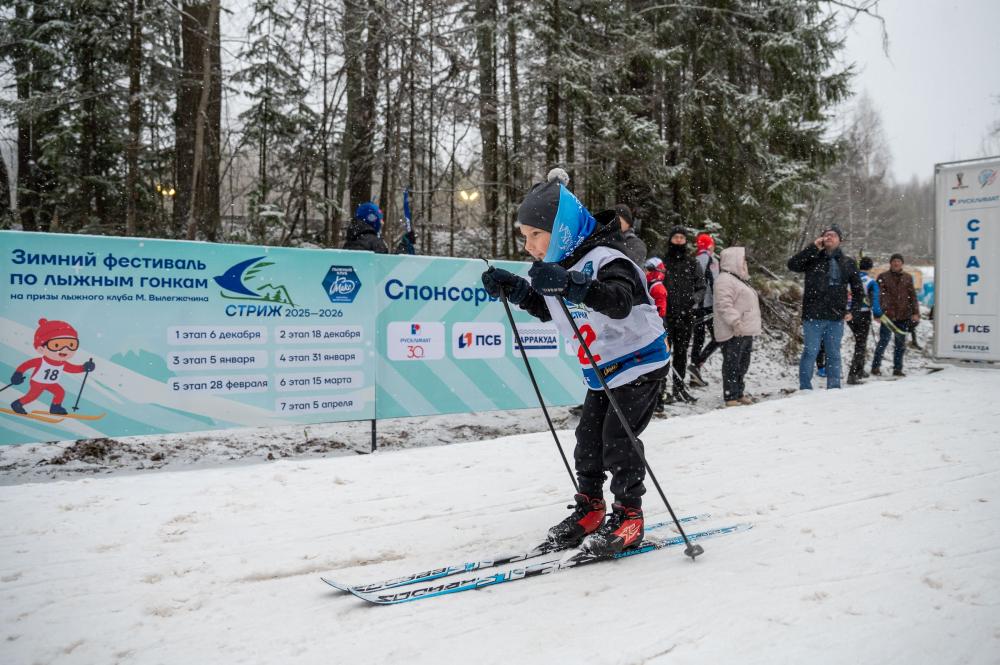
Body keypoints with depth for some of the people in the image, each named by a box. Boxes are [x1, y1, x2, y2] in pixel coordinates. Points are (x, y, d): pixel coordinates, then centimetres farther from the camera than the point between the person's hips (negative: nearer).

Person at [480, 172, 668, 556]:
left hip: (641, 363, -8)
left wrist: (570, 285, -57)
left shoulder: (605, 260, -24)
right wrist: (513, 288, 2)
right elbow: (546, 310, 18)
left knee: (617, 439, -11)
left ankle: (629, 516, 4)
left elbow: (620, 300, -43)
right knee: (588, 438, 7)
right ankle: (589, 509, 20)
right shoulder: (560, 267, 4)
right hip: (601, 373, 9)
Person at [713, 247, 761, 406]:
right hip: (734, 333, -11)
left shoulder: (739, 279, 22)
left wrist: (752, 327, 26)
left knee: (743, 364, 15)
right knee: (732, 364, -7)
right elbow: (724, 304, -23)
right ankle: (730, 397, -4)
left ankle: (739, 393, 24)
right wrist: (735, 322, -27)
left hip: (746, 331, 11)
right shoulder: (725, 280, -13)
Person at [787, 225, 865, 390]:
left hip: (836, 317, 3)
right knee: (810, 352, -2)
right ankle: (805, 388, 4)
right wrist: (813, 248, -14)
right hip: (813, 316, -3)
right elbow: (792, 265, -14)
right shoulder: (813, 259, 3)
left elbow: (858, 289, 18)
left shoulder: (848, 262, 10)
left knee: (834, 354, 10)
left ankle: (834, 388, 19)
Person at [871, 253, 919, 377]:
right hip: (887, 315, -4)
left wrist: (915, 313, 2)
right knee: (884, 341, -6)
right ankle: (875, 367, 6)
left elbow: (913, 296, 10)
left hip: (903, 316, 4)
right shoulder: (883, 277, 1)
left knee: (901, 343, 9)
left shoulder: (908, 277, 11)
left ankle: (897, 368, 17)